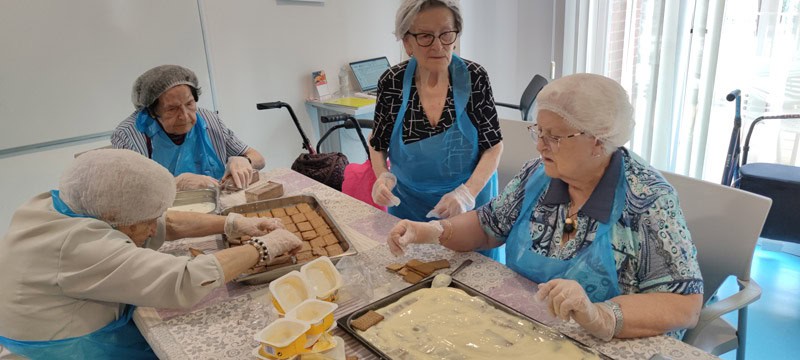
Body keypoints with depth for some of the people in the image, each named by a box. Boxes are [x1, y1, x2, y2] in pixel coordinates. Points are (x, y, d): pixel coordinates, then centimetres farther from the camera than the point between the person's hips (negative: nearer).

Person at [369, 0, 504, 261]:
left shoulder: (474, 78, -14)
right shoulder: (392, 83, -11)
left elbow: (494, 146, -9)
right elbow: (378, 144, 2)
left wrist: (467, 193, -24)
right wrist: (382, 176, -17)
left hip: (469, 204, -1)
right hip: (408, 205, 1)